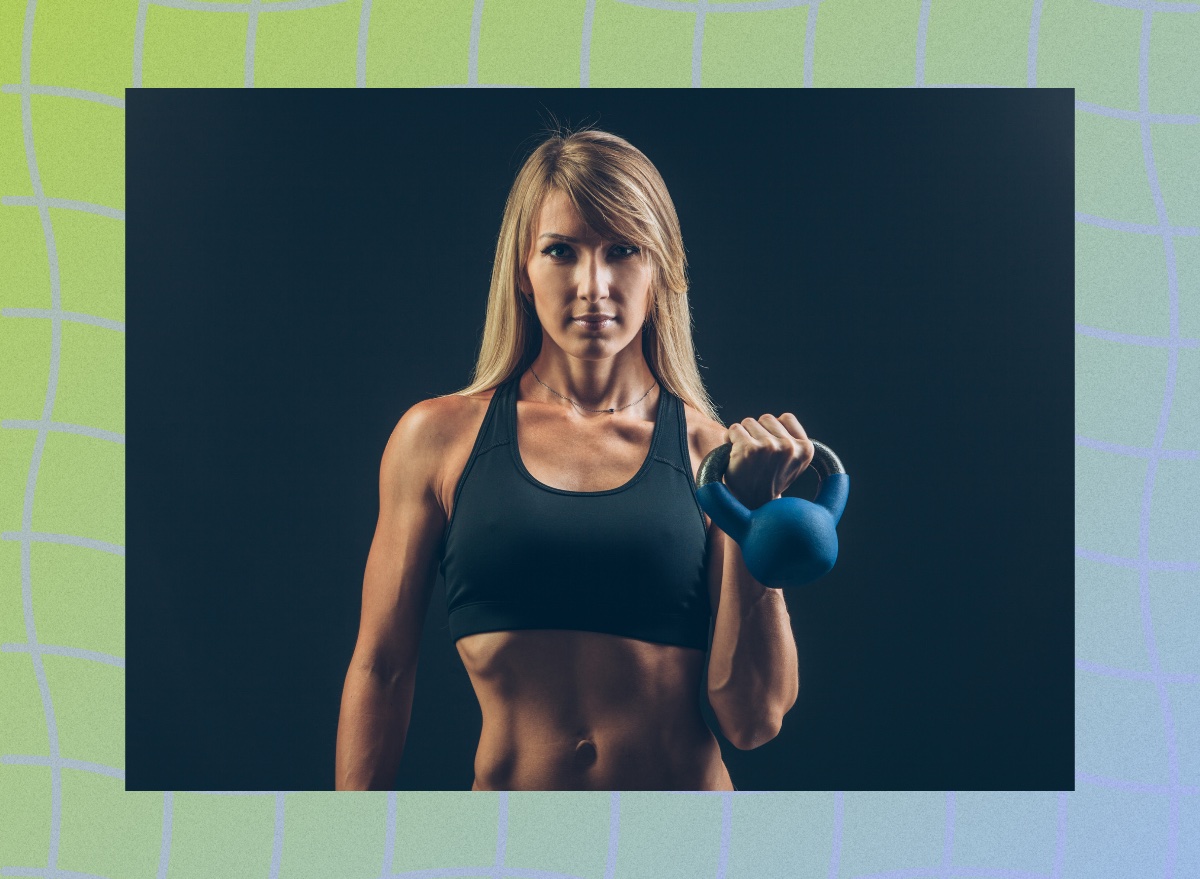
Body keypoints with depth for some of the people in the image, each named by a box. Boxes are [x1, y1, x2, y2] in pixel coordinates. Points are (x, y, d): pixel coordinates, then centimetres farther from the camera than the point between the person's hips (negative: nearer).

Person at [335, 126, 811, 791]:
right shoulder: (440, 437, 1)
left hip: (686, 782, 0)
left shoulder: (713, 452, 0)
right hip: (507, 785, 1)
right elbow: (380, 670, 4)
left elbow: (753, 720, -5)